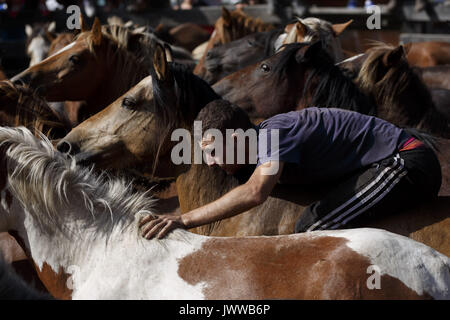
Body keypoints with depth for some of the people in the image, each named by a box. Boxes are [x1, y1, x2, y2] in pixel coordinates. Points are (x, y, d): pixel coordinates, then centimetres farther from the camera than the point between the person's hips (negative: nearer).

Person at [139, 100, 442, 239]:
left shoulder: (274, 134, -26)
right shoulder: (261, 138, 4)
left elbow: (255, 193, -43)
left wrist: (183, 220, -42)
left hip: (407, 162, -10)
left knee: (314, 227, -24)